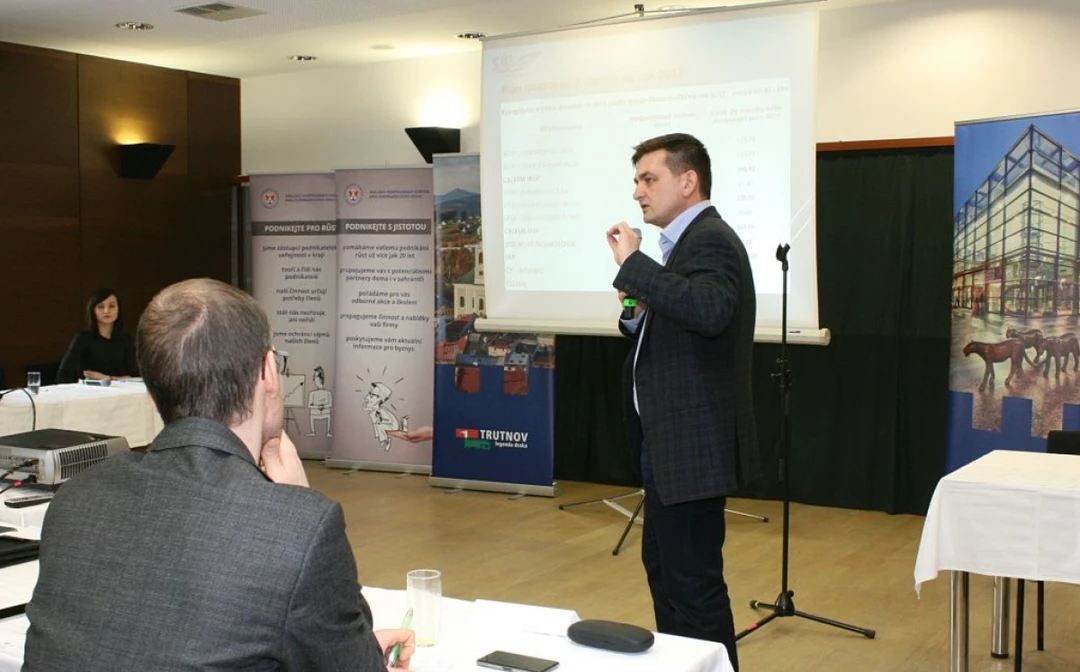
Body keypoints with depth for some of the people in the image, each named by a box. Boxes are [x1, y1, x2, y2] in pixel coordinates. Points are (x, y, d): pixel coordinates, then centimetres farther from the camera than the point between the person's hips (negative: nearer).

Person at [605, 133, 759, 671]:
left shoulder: (710, 240, -16)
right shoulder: (688, 241, 15)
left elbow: (710, 310, -36)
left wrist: (633, 264, -30)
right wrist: (639, 314, 0)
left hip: (694, 443, -11)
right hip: (671, 439, 11)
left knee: (693, 581, -3)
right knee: (663, 563, 21)